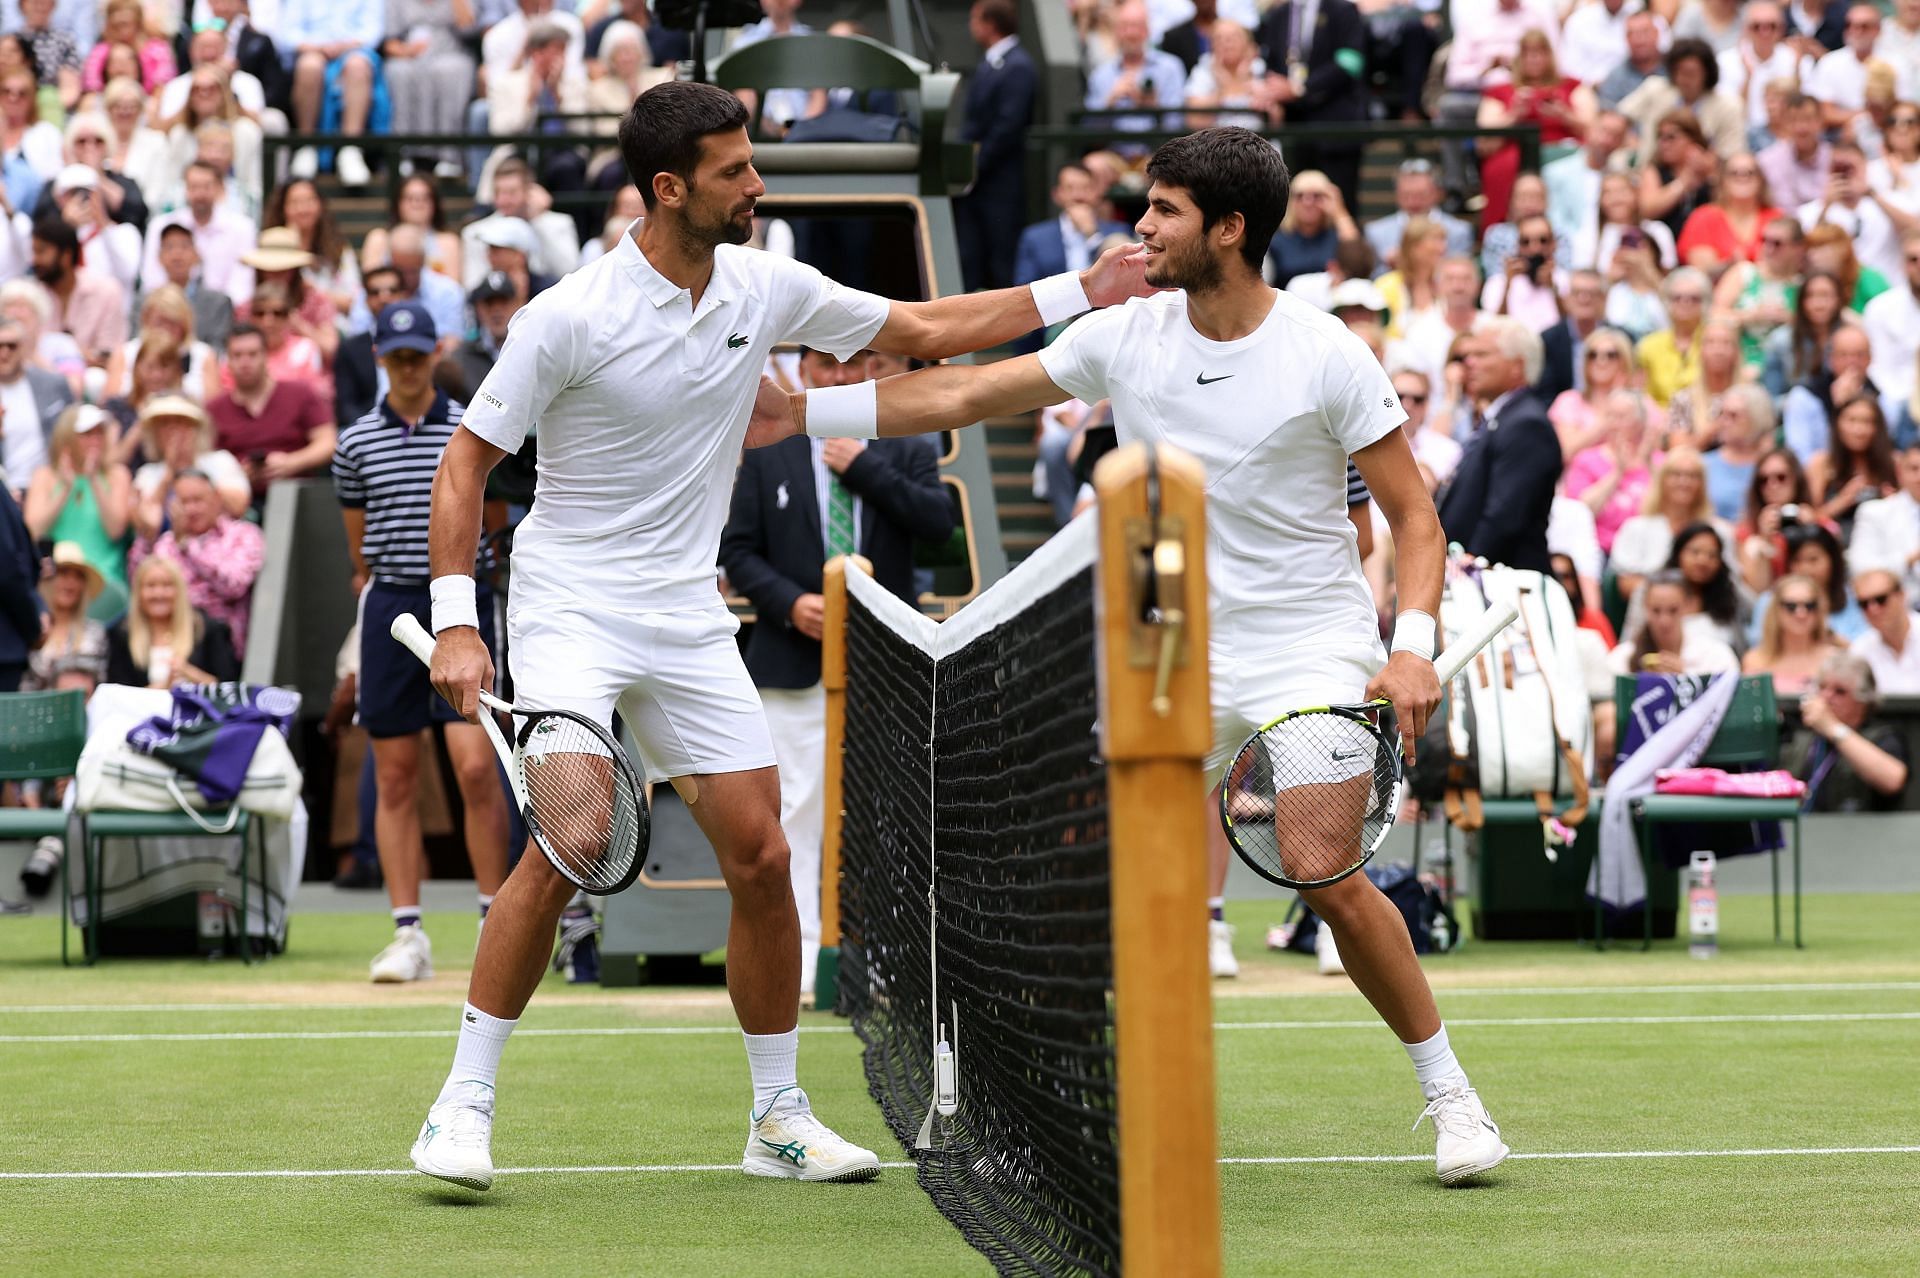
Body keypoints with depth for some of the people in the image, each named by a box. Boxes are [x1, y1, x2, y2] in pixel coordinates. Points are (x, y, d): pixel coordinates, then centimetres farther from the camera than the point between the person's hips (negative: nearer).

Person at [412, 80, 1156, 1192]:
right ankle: (464, 1103, -10)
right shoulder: (569, 318, -15)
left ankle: (780, 1117, 14)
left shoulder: (768, 289, 0)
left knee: (763, 858, 0)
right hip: (569, 608, -5)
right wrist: (455, 623, -17)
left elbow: (927, 330, 12)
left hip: (689, 621, 5)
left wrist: (1082, 290, 7)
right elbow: (468, 460, -9)